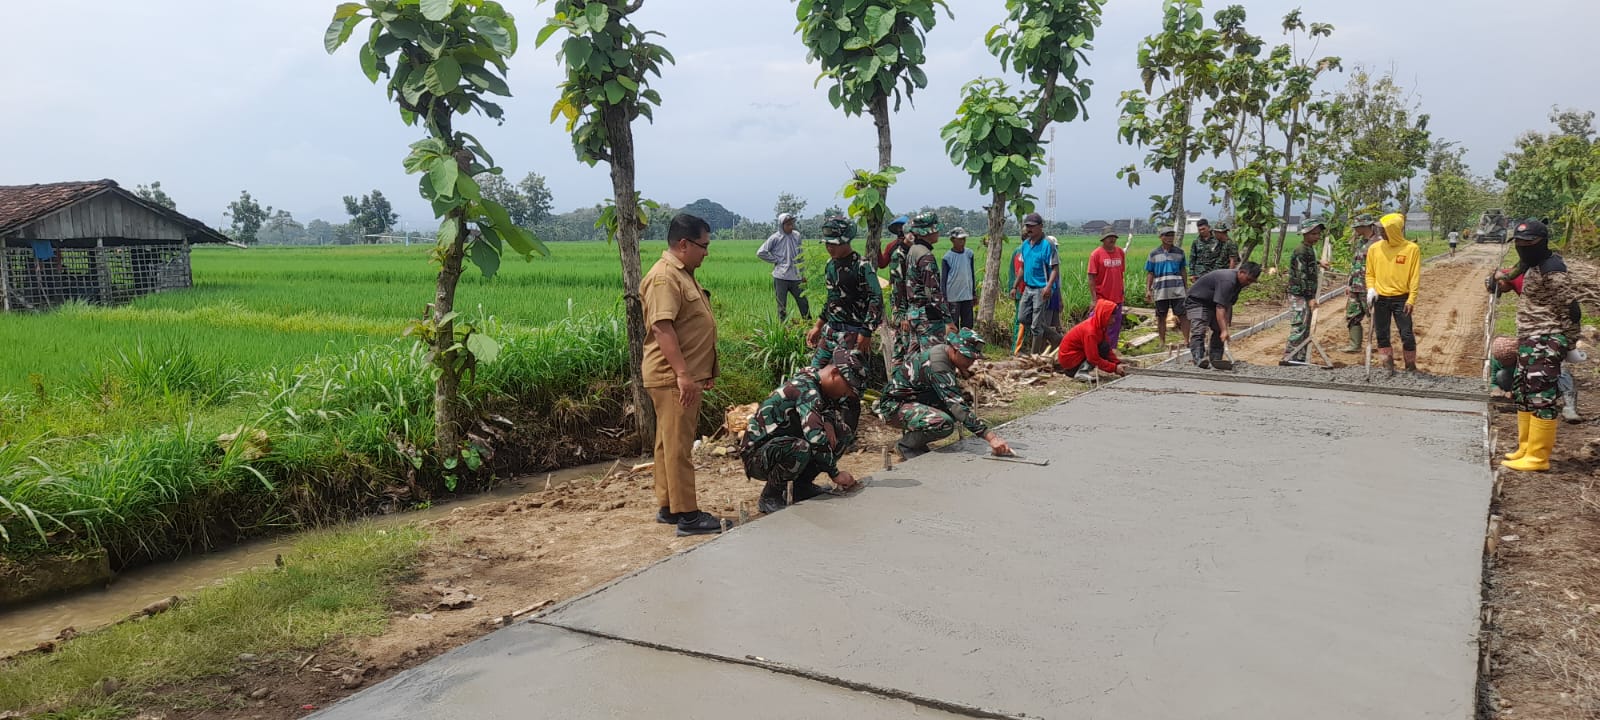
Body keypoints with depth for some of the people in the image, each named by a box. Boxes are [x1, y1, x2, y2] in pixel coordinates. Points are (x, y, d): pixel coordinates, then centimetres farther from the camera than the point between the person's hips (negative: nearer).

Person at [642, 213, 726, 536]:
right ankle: (686, 515, -1)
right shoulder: (664, 277, -16)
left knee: (671, 443, 15)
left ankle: (668, 507, 23)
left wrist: (704, 371, 25)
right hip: (673, 378, -10)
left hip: (688, 376, 10)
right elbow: (663, 329, -24)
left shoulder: (684, 274, 17)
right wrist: (682, 374, -28)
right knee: (678, 446, -5)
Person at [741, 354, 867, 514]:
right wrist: (835, 473, -25)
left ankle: (802, 485, 8)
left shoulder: (812, 376, 2)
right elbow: (816, 438, -35)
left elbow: (830, 407, 20)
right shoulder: (806, 388, -26)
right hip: (757, 455, -9)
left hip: (783, 443, 9)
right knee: (801, 448, -40)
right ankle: (770, 497, -15)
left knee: (845, 432, 2)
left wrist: (828, 422, -4)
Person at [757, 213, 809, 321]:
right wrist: (775, 260, -6)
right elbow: (760, 253, -6)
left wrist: (803, 273, 14)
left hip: (796, 277, 4)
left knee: (803, 303, 7)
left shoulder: (797, 235, 6)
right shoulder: (775, 238, -7)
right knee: (782, 306, 5)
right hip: (780, 277, -4)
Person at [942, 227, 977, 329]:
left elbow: (972, 274, 13)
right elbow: (943, 278, -6)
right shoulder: (947, 257, -9)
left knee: (968, 324, 9)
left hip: (967, 296, 5)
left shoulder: (969, 254, 5)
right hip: (953, 297, -5)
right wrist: (944, 298, -8)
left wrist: (974, 293, 14)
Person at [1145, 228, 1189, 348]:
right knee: (1161, 317, 7)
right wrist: (1148, 289, 0)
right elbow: (1150, 273, 7)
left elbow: (1183, 271, 14)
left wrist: (1186, 288, 13)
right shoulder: (1154, 254, 5)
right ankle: (1162, 342, 15)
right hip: (1160, 291, 0)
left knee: (1183, 315, -4)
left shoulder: (1179, 252, 9)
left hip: (1178, 290, 0)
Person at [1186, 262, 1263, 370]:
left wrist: (1225, 326, -7)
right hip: (1197, 301, -10)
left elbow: (1228, 305, 1)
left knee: (1218, 330, 5)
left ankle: (1215, 359, 4)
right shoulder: (1227, 281, -32)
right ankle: (1198, 359, -35)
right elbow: (1220, 307, -38)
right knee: (1199, 330, -24)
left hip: (1212, 303, 10)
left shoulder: (1238, 282, -2)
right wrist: (1224, 331, -42)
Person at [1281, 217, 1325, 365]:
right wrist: (1310, 297, -20)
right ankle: (1288, 358, -11)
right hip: (1299, 295, -10)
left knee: (1306, 329, 11)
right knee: (1299, 326, -12)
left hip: (1307, 295, 10)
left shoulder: (1311, 249, 14)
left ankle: (1300, 358, 16)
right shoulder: (1300, 250, -16)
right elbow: (1301, 276, -20)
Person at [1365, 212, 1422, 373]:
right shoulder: (1375, 248, 2)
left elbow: (1415, 277, -5)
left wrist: (1411, 299, -10)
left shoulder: (1412, 249, -6)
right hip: (1380, 299, 3)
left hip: (1401, 298, -3)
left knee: (1407, 334, 0)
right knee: (1381, 334, 6)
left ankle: (1411, 366, 15)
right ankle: (1388, 365, 18)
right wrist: (1371, 288, -7)